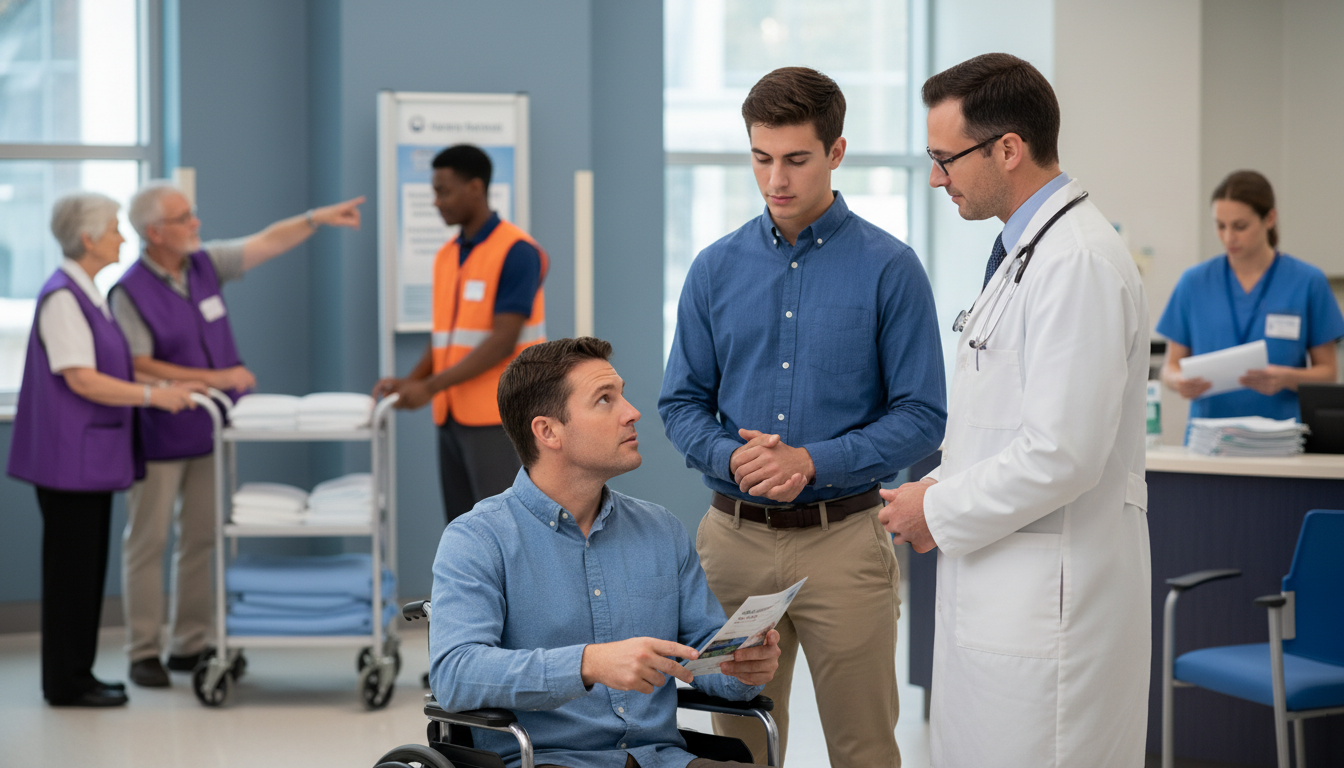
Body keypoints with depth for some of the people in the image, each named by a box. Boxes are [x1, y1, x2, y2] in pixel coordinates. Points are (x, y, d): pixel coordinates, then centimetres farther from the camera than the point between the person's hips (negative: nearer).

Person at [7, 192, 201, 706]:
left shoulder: (88, 295, 14)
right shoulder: (62, 297, -17)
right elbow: (81, 380, -22)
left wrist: (164, 389, 11)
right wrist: (153, 395, -19)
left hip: (91, 456, 10)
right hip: (68, 457, -10)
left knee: (88, 565, 13)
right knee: (72, 566, -3)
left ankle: (77, 675, 21)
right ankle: (66, 683, 5)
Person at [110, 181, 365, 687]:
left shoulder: (205, 264, 2)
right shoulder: (130, 292, -15)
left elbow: (268, 243, 7)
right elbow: (139, 367, -19)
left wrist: (318, 218, -4)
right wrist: (215, 378, -20)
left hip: (209, 435, 6)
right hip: (159, 439, -6)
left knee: (203, 540, 9)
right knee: (148, 543, 1)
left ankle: (190, 646, 17)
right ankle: (144, 653, 7)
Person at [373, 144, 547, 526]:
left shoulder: (516, 251, -11)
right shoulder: (447, 256, 14)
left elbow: (502, 341, -17)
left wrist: (431, 386, -18)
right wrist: (408, 382, 1)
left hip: (498, 419, -8)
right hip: (453, 417, 8)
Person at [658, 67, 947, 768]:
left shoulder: (889, 269, -3)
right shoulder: (716, 269, 8)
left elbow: (921, 415, -5)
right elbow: (682, 403, 9)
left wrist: (812, 460, -17)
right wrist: (732, 457, -11)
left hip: (844, 537, -3)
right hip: (735, 534, 3)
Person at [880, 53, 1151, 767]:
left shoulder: (1077, 263, -18)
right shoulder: (1026, 249, 16)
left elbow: (1061, 455, -24)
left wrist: (940, 512, -11)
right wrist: (941, 487, 10)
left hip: (1048, 600, -10)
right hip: (995, 591, 10)